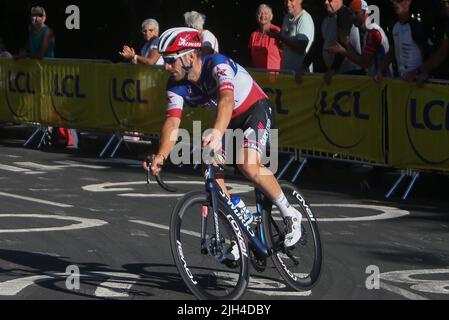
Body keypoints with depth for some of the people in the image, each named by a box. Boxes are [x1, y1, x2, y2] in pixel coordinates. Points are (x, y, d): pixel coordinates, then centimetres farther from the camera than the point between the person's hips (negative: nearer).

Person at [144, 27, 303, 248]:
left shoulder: (218, 65, -31)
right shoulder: (176, 86, -12)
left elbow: (226, 99, -49)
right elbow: (172, 122, -24)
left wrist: (217, 134, -67)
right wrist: (161, 157, -43)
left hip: (256, 110, -7)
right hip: (231, 121, 7)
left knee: (248, 166, -29)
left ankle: (290, 215, -11)